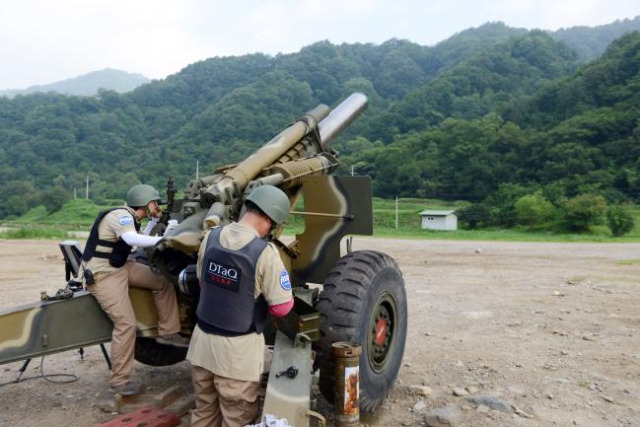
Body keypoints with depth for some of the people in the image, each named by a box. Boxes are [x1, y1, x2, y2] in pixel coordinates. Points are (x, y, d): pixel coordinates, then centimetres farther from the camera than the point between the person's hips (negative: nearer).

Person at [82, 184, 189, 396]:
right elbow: (132, 239, -37)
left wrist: (156, 220, 14)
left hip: (121, 266, 10)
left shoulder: (131, 218, 10)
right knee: (126, 324, -14)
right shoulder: (121, 215, -19)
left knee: (162, 282, 3)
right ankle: (119, 380, 0)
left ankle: (167, 332, 8)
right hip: (103, 274, -10)